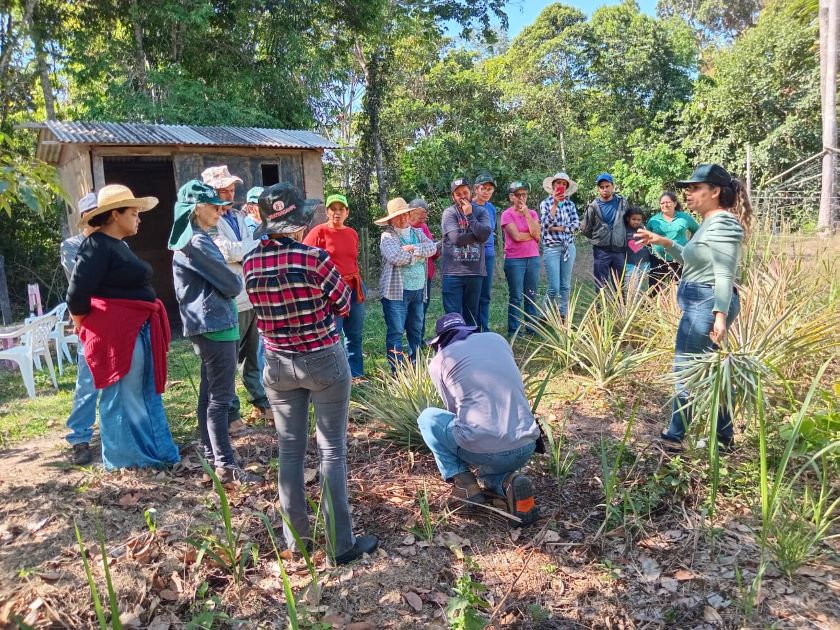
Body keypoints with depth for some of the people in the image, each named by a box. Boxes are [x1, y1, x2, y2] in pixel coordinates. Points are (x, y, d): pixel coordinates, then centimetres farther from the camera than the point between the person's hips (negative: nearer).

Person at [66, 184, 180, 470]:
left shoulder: (117, 245, 16)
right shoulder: (97, 245, -14)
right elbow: (77, 295, -19)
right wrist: (86, 326, -3)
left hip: (137, 330, 10)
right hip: (117, 333, -10)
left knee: (148, 395, 16)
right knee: (123, 398, 2)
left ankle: (154, 452, 28)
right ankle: (125, 459, 16)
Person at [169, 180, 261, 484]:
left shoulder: (190, 239, 15)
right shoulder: (197, 242, -16)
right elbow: (231, 283, -14)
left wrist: (228, 283, 3)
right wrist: (237, 282, 6)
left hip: (206, 323, 11)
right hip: (215, 323, -11)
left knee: (209, 392, 17)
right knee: (221, 397, -8)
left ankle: (210, 453, 27)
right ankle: (226, 465, -4)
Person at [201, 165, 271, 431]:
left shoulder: (239, 217, 16)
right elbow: (227, 251, -19)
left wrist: (241, 253, -7)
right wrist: (256, 244, -6)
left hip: (252, 297, 7)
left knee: (253, 356, 16)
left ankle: (260, 403, 28)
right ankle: (230, 415, 12)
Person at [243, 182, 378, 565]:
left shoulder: (250, 264, -5)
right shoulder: (314, 259, -19)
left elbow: (263, 309, 8)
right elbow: (344, 306, -6)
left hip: (278, 364, 5)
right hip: (324, 361, -4)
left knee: (289, 450, 15)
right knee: (332, 451, 5)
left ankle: (295, 537, 28)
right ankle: (340, 544, 13)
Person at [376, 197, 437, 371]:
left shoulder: (417, 232, 13)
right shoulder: (388, 236, -6)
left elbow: (432, 247, -3)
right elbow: (396, 257, -23)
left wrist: (413, 248, -18)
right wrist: (419, 255, -10)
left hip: (418, 290, 7)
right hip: (396, 291, -7)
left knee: (416, 331, 15)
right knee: (396, 332, -4)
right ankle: (397, 371, 0)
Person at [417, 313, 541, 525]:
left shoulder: (439, 361, 7)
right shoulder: (496, 339, 17)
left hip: (481, 449, -4)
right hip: (526, 448, 5)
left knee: (427, 418, 21)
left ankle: (463, 483, 8)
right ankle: (507, 482, 5)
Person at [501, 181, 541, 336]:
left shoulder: (532, 213, 10)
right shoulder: (507, 214, -4)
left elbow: (536, 233, -6)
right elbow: (516, 236, -15)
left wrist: (526, 213, -8)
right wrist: (533, 236, -3)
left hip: (533, 258, 5)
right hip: (514, 260, -4)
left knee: (531, 296, 9)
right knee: (516, 298, 0)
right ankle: (514, 331, 6)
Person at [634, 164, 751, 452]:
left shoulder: (723, 223, -15)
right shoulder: (711, 224, 17)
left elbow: (724, 274, -23)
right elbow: (693, 262, 27)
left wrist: (720, 314, -29)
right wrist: (664, 242, 18)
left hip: (707, 305, -11)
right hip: (702, 304, 11)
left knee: (685, 371, -2)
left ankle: (674, 437, 10)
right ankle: (725, 437, 25)